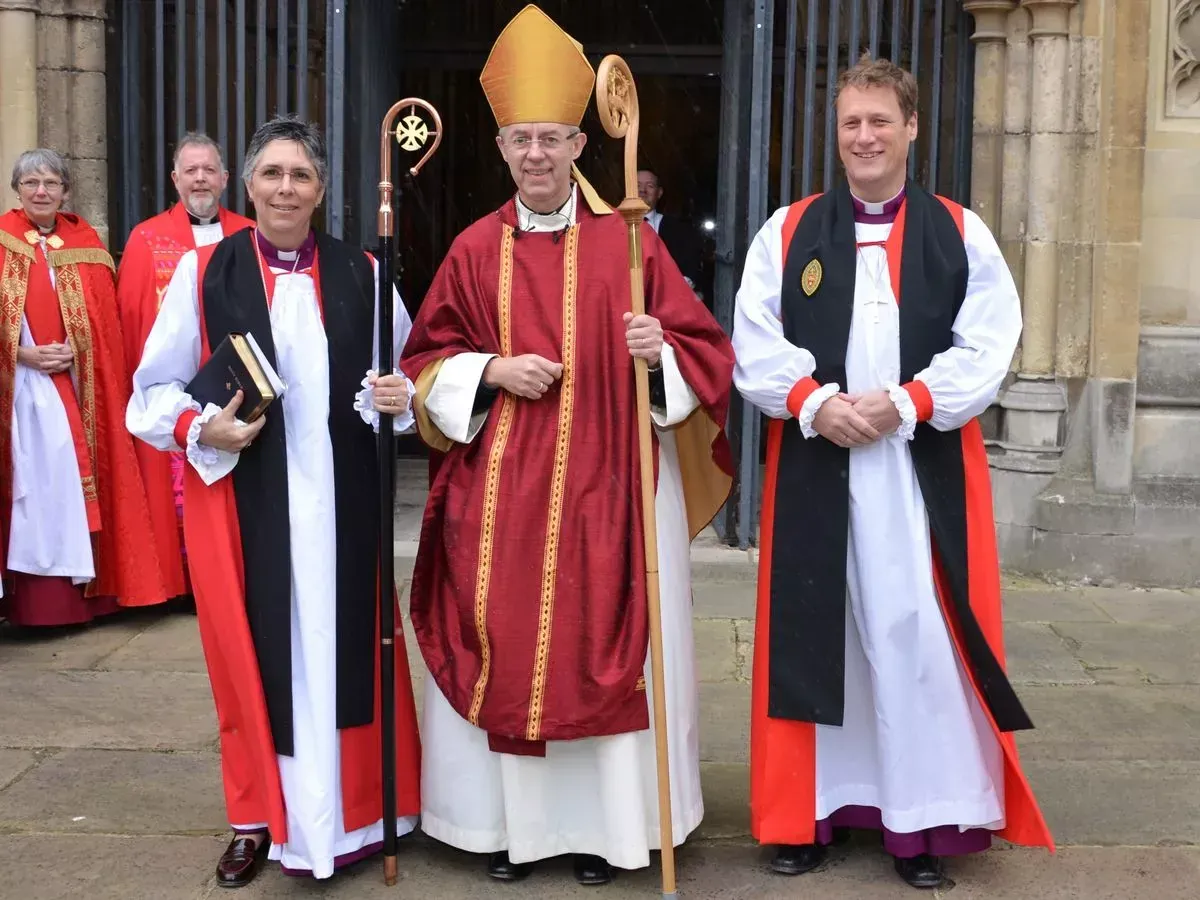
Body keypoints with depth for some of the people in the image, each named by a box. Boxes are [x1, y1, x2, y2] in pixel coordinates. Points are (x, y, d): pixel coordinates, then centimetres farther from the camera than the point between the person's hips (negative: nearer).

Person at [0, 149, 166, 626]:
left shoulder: (85, 243, 10)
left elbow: (104, 319, 8)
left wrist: (72, 353, -6)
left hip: (78, 382, 3)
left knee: (75, 479, 3)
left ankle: (80, 588, 9)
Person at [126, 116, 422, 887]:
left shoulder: (361, 274, 6)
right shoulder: (203, 273, 0)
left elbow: (407, 373, 11)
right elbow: (154, 390, 3)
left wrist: (401, 397, -12)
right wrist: (203, 430, -15)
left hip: (340, 500, 1)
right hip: (242, 501, -1)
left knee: (347, 647, 7)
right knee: (255, 655, 6)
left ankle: (354, 807, 22)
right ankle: (261, 818, 22)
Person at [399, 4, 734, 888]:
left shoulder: (627, 242, 0)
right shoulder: (475, 250, 5)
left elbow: (702, 350, 1)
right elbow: (428, 360, 9)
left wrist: (661, 350, -20)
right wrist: (490, 370, -9)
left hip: (606, 485, -1)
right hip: (498, 489, 2)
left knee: (600, 647, 4)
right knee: (502, 645, 5)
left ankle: (598, 821, 18)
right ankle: (512, 818, 21)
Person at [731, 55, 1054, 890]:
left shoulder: (961, 234, 6)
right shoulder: (789, 231, 8)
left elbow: (989, 346, -2)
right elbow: (754, 344, 1)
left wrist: (905, 404, -15)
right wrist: (816, 403, -14)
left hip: (925, 470, -1)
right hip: (813, 469, 1)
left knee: (918, 635, -2)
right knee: (815, 636, 6)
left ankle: (924, 817, 11)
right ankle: (810, 808, 18)